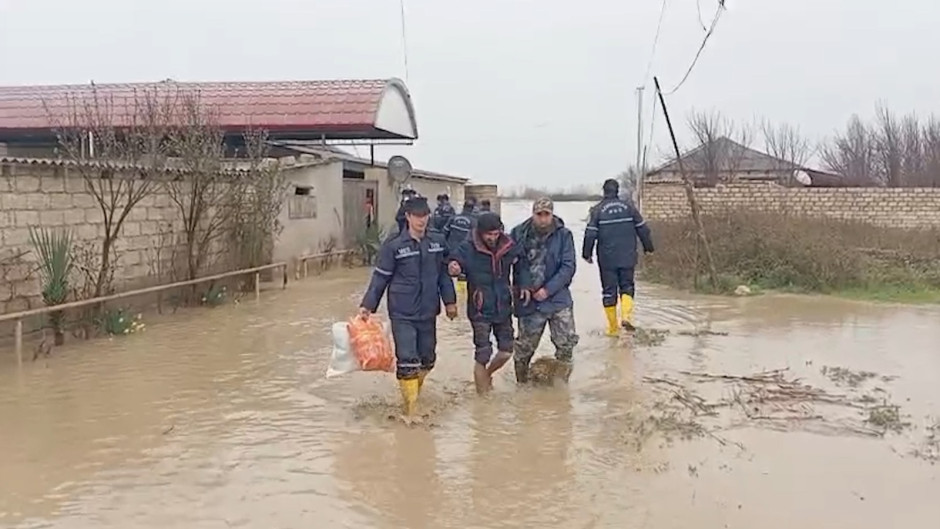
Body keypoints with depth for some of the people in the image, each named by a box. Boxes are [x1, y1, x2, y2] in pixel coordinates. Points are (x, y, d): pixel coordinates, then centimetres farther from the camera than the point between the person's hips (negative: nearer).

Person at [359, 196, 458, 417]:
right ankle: (410, 407, 2)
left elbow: (443, 274, 12)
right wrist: (367, 305, -8)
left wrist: (450, 301, 11)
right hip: (402, 315, -5)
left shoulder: (438, 242, 3)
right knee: (407, 361, -8)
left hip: (428, 312, 5)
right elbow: (380, 278, -6)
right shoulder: (393, 246, -10)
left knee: (428, 358, 15)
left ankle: (414, 392, 39)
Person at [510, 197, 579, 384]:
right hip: (529, 301, 1)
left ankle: (562, 381, 18)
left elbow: (569, 266, -10)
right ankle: (521, 382, 34)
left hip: (558, 298, 0)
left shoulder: (563, 235, -5)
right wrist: (522, 286, -12)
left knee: (567, 341, -5)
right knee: (525, 346, 10)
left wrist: (548, 289, -16)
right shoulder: (518, 234, -2)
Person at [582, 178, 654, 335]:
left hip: (606, 259, -1)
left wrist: (587, 254, 4)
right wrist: (648, 247, 19)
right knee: (627, 286, 15)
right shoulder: (628, 207, 2)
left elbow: (590, 234, -7)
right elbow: (643, 229, 6)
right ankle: (626, 316, -9)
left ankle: (612, 327, 11)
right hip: (627, 257, 1)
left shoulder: (597, 210, -4)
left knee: (609, 291, 7)